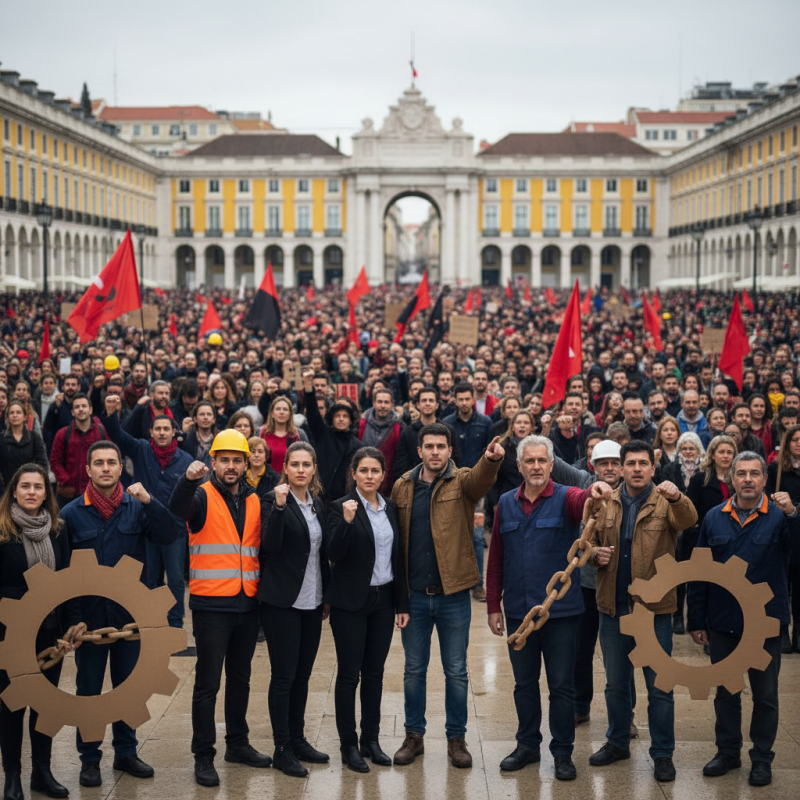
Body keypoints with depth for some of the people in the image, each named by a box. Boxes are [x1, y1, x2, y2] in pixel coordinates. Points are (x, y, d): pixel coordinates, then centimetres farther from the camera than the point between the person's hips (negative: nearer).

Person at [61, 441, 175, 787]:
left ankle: (126, 752, 26)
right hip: (89, 613, -1)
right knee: (88, 687, 7)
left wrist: (149, 502, -26)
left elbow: (168, 536, -14)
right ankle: (89, 758, 18)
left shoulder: (136, 508, -1)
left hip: (130, 612, 1)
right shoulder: (72, 513, -4)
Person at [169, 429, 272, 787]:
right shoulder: (203, 496, -6)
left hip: (246, 605, 5)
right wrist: (188, 480, -47)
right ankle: (203, 756, 8)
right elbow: (177, 510, -28)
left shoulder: (254, 501, 10)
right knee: (208, 682, 0)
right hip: (211, 605, -5)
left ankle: (238, 743, 30)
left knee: (240, 678, 16)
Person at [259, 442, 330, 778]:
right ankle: (282, 748, 6)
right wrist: (279, 506, -31)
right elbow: (271, 546, -21)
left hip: (311, 602, 6)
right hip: (282, 602, -6)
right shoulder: (275, 499, -9)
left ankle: (298, 740, 23)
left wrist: (327, 597, 17)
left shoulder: (317, 504, 11)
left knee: (302, 674, 13)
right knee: (284, 675, -2)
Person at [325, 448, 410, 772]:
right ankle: (349, 745, 9)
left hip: (383, 599, 5)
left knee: (374, 672, 10)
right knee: (349, 673, 1)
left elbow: (398, 558, 13)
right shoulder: (342, 507, -7)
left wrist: (403, 603, 11)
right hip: (350, 602, -5)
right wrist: (346, 522, -31)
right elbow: (333, 554, -16)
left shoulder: (391, 508, 9)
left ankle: (371, 739, 19)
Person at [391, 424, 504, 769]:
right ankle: (414, 736, 24)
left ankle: (456, 738, 20)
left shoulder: (462, 481, -3)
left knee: (456, 672, 7)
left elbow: (480, 479, -27)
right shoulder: (403, 487, 4)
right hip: (414, 596, 2)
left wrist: (491, 459, -50)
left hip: (453, 595, -2)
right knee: (414, 670, 11)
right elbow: (394, 539, 4)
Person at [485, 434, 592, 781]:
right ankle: (528, 745, 29)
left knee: (561, 685, 5)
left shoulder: (565, 498, -5)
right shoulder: (506, 504, 5)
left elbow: (583, 501, -31)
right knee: (524, 683, 14)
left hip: (560, 609, -3)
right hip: (518, 610, 3)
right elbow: (496, 558, 8)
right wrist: (493, 605, 5)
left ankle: (563, 752, 17)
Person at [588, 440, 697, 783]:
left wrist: (676, 497, -46)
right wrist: (595, 552, -9)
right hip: (613, 607, 3)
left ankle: (663, 754, 16)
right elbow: (589, 538, 13)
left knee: (659, 687, 4)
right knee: (615, 683, 16)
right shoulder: (605, 501, 4)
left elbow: (689, 520, -26)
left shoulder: (665, 502, -6)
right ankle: (618, 742, 32)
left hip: (654, 608, -3)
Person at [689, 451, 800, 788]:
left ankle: (762, 758, 21)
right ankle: (727, 751, 28)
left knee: (765, 694, 8)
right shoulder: (714, 518, 0)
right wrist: (696, 621, 2)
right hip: (722, 623, 2)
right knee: (725, 692, 14)